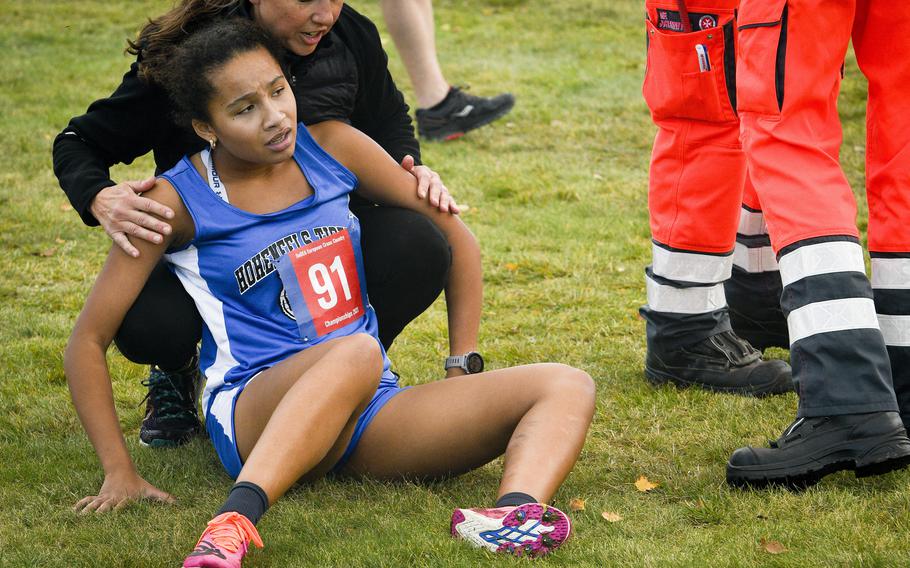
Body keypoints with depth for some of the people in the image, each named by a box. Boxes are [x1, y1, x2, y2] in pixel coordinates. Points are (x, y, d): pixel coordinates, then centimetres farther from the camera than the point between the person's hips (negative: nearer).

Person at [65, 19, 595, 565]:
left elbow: (455, 236, 19)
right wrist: (121, 473, -6)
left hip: (368, 413, 6)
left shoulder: (331, 147, 7)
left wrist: (463, 371, 14)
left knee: (567, 387, -14)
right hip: (252, 413, -6)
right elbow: (88, 340, 0)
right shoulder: (178, 202, -3)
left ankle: (514, 512, -47)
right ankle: (235, 522, -58)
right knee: (354, 354, -40)